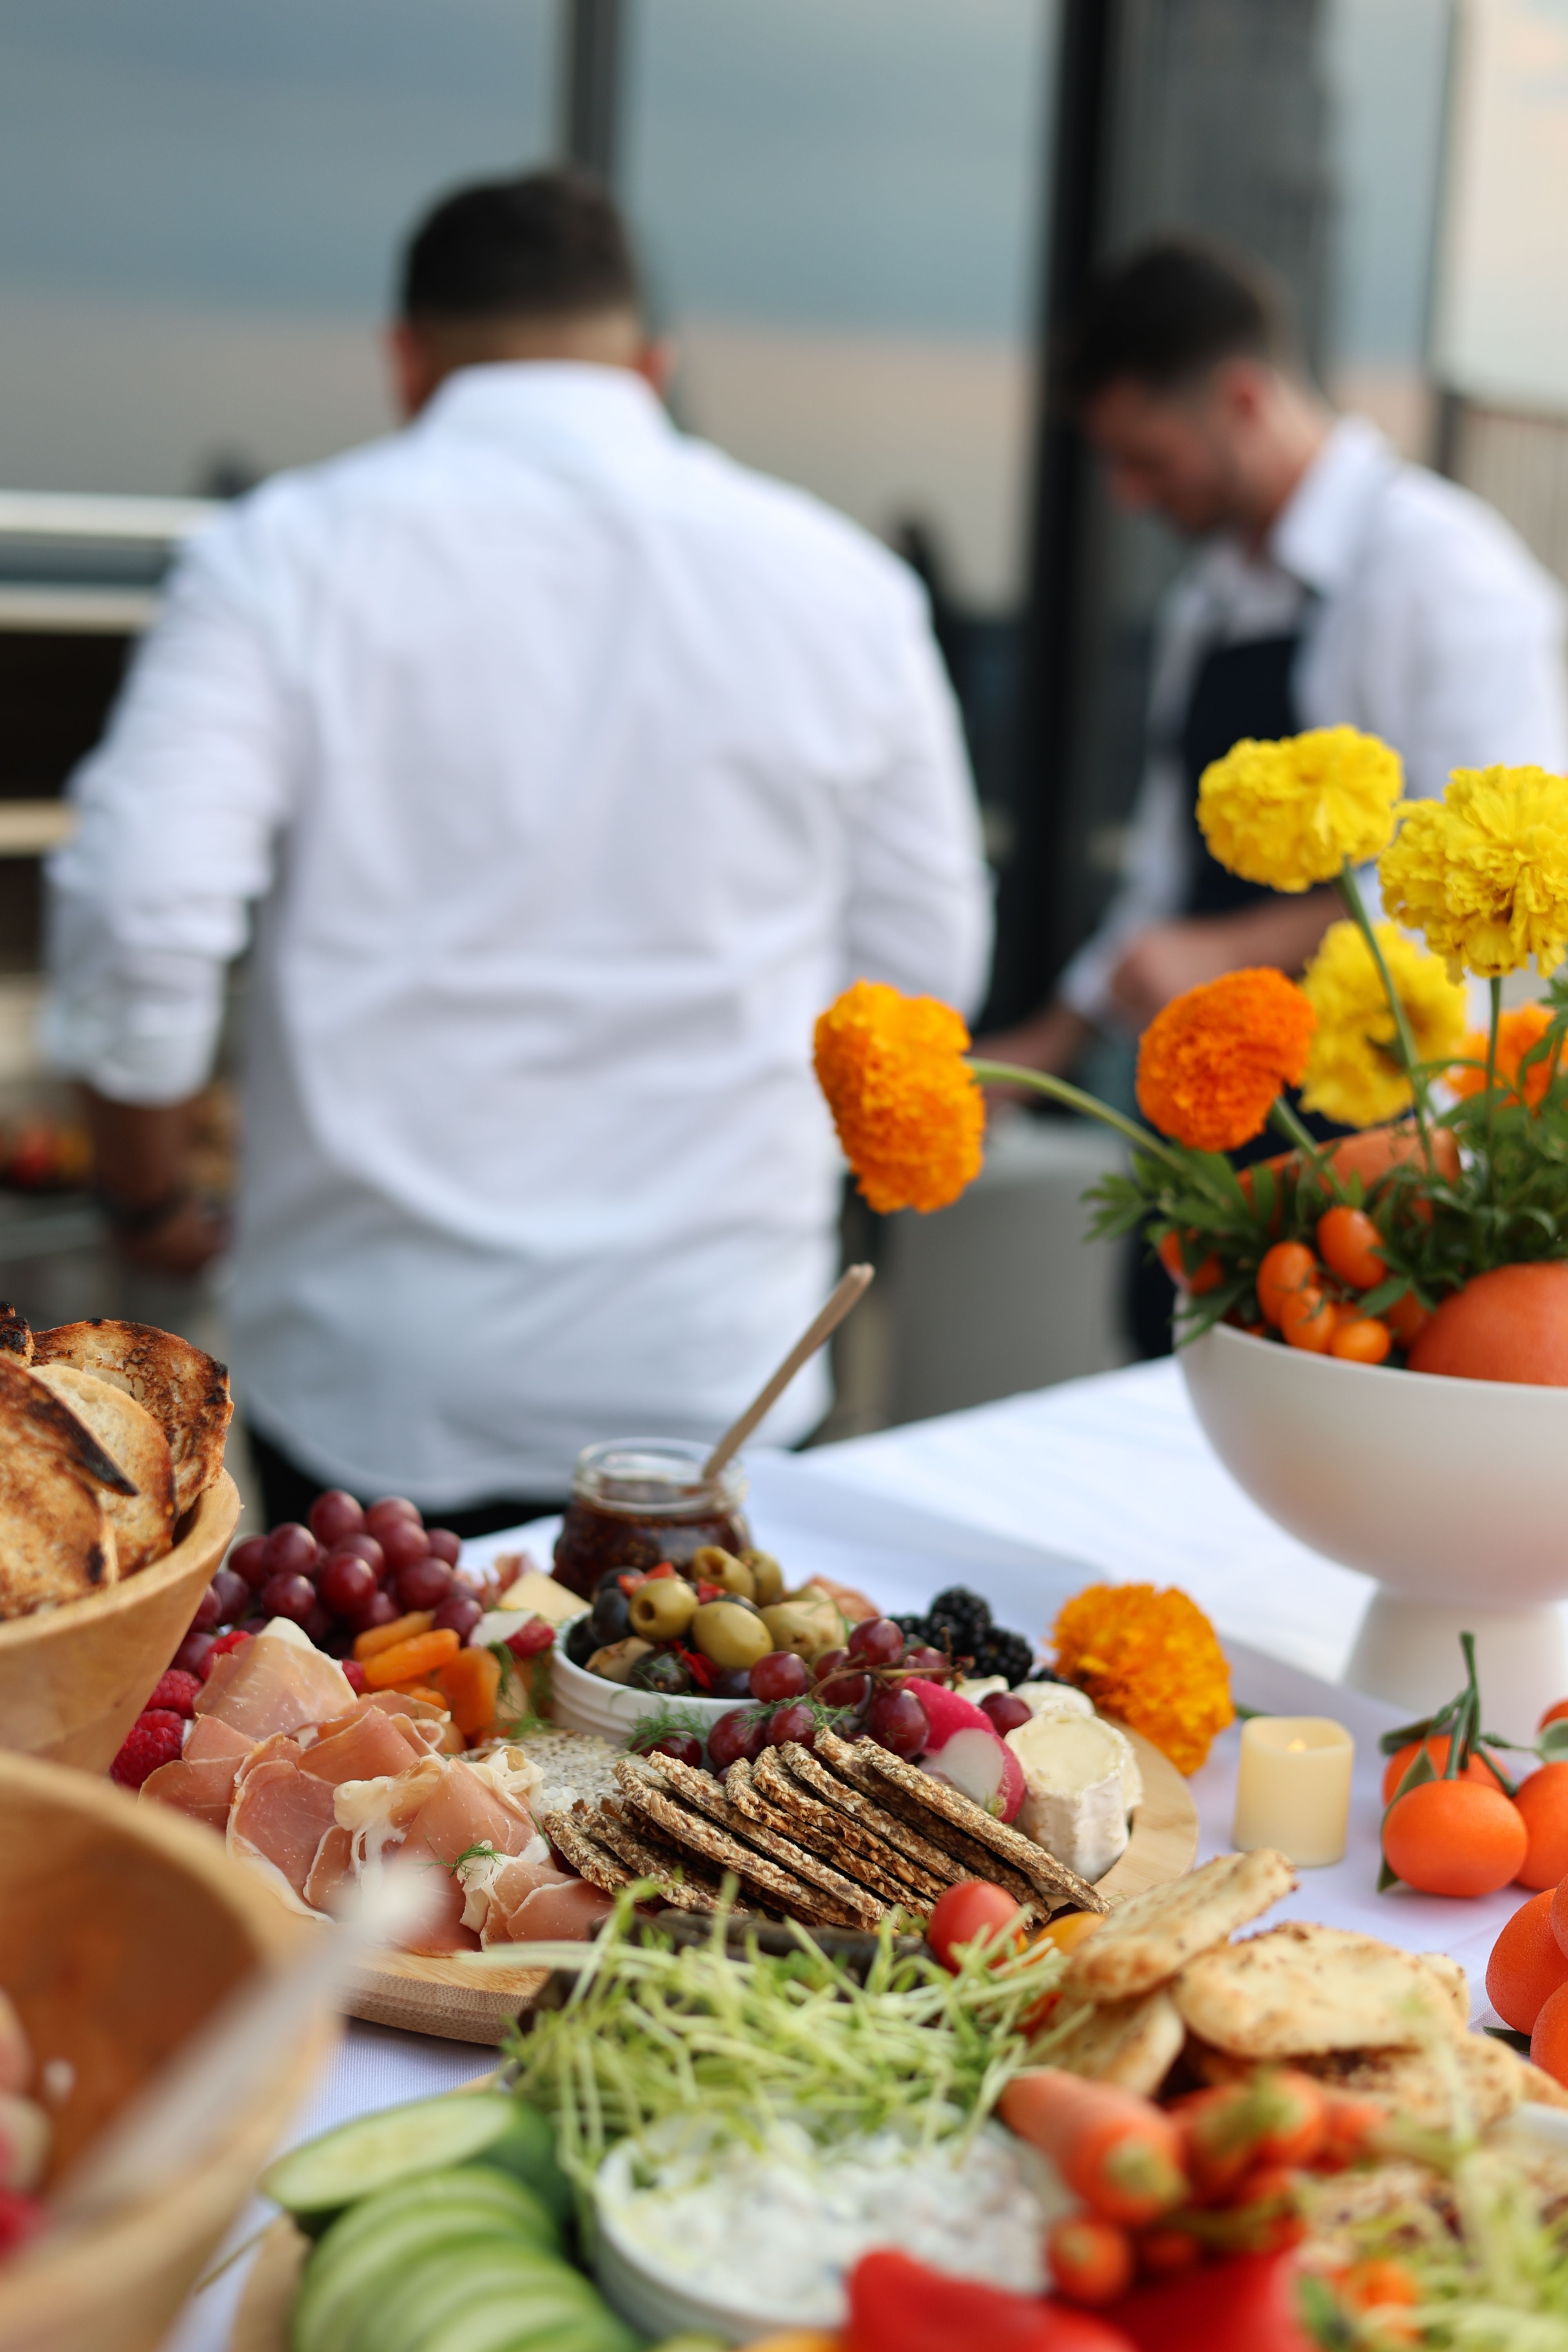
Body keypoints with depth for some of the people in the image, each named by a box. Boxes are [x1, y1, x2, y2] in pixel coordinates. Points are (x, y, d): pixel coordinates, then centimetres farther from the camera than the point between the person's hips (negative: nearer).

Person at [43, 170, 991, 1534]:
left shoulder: (292, 554, -4)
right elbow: (927, 967, 9)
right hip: (713, 1368, 2)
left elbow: (140, 911, -12)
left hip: (371, 1375, -1)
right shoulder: (839, 582, 4)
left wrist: (150, 1200, 5)